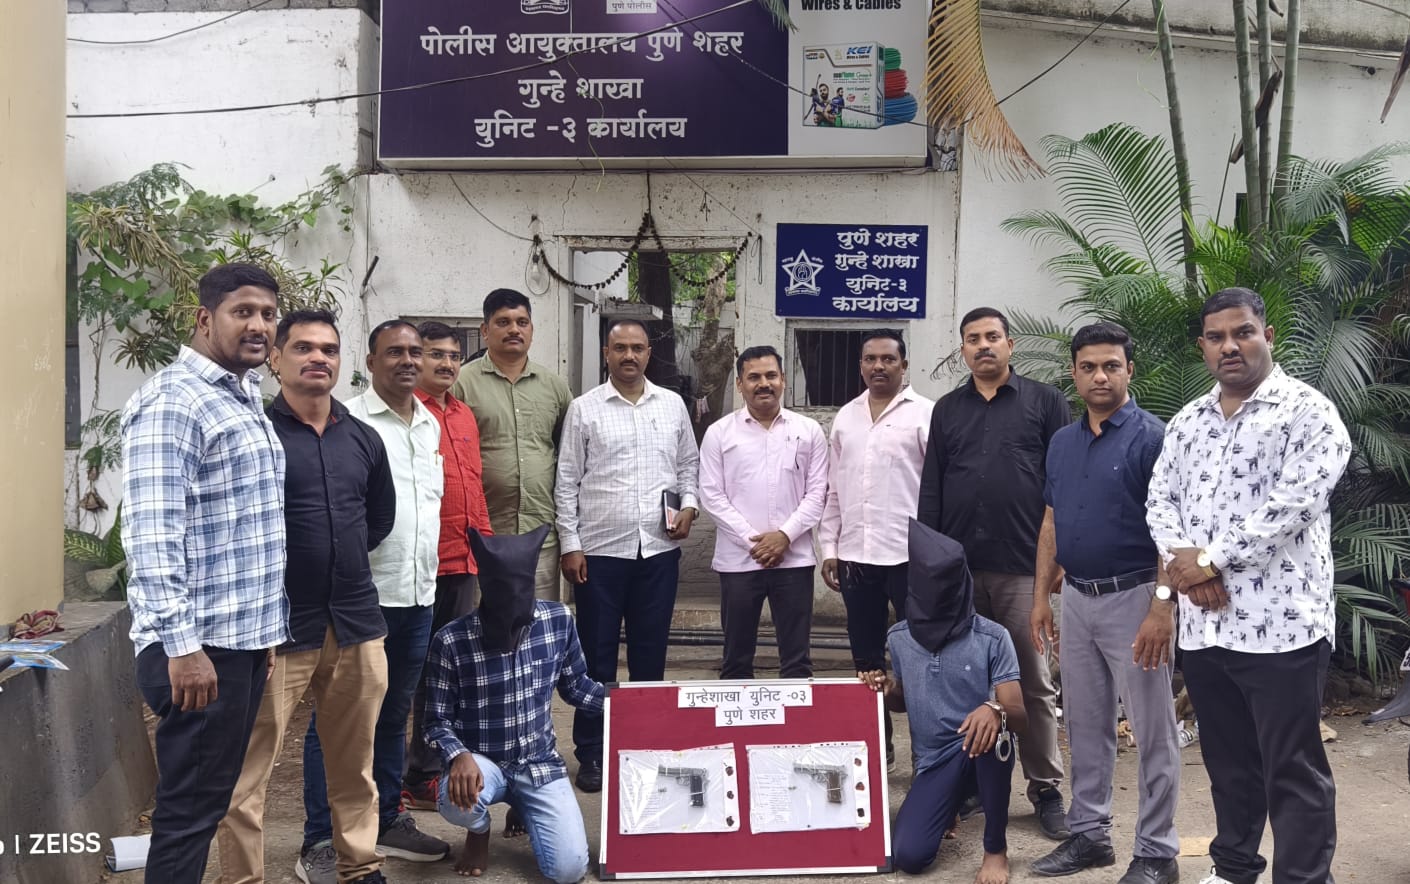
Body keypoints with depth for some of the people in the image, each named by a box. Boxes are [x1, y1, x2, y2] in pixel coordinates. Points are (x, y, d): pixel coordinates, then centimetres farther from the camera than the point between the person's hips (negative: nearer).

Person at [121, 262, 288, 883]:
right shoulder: (173, 401, -13)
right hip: (200, 646, -9)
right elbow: (152, 534, -21)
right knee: (190, 810, 0)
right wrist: (181, 645, -23)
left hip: (243, 640, 9)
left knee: (212, 801, 17)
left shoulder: (245, 400, 15)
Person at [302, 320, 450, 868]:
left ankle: (384, 822, 29)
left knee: (394, 716, 17)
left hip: (419, 596, 7)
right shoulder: (348, 422, -8)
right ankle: (321, 839, 12)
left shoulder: (432, 425, 13)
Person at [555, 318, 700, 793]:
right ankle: (590, 754, 16)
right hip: (600, 550, -2)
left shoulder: (672, 405, 8)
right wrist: (570, 545, -4)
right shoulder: (584, 408, 0)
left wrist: (689, 506, 0)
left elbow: (689, 464, 17)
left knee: (650, 653, 10)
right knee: (597, 656, 5)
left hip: (659, 549, 2)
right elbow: (567, 481, 0)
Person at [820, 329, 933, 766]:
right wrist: (829, 547, 10)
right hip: (855, 554, 5)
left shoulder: (925, 414, -4)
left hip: (909, 554, -5)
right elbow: (834, 489, 14)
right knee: (866, 657, 13)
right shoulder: (845, 416, 13)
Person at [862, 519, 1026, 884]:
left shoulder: (992, 638, -11)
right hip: (933, 763, 3)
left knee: (990, 723, -39)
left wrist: (996, 710, -40)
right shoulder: (899, 638, 0)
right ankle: (951, 805, 18)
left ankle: (996, 848, -16)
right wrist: (885, 691, -7)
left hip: (982, 754, -3)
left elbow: (1020, 717, -16)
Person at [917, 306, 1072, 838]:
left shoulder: (1045, 403, 4)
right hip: (958, 568, 3)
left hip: (1023, 566, -3)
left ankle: (1045, 787, 14)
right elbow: (931, 490, 11)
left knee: (1034, 683, 3)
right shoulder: (947, 410, 13)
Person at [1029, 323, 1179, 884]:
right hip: (1075, 598, 6)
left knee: (1153, 732, 4)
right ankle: (1089, 834, 28)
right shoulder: (1062, 442, 9)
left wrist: (1162, 608, -20)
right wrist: (1041, 597, 10)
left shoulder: (1151, 437, -10)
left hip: (1132, 598, -6)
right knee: (1085, 726, 15)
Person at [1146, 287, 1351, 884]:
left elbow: (1291, 503, -16)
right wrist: (1181, 560, -9)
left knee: (1292, 771, 2)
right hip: (1203, 624, 6)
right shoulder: (1187, 421, 15)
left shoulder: (1306, 412, -5)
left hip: (1280, 625, -6)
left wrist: (1211, 558, -14)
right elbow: (1160, 498, 11)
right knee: (1227, 761, 18)